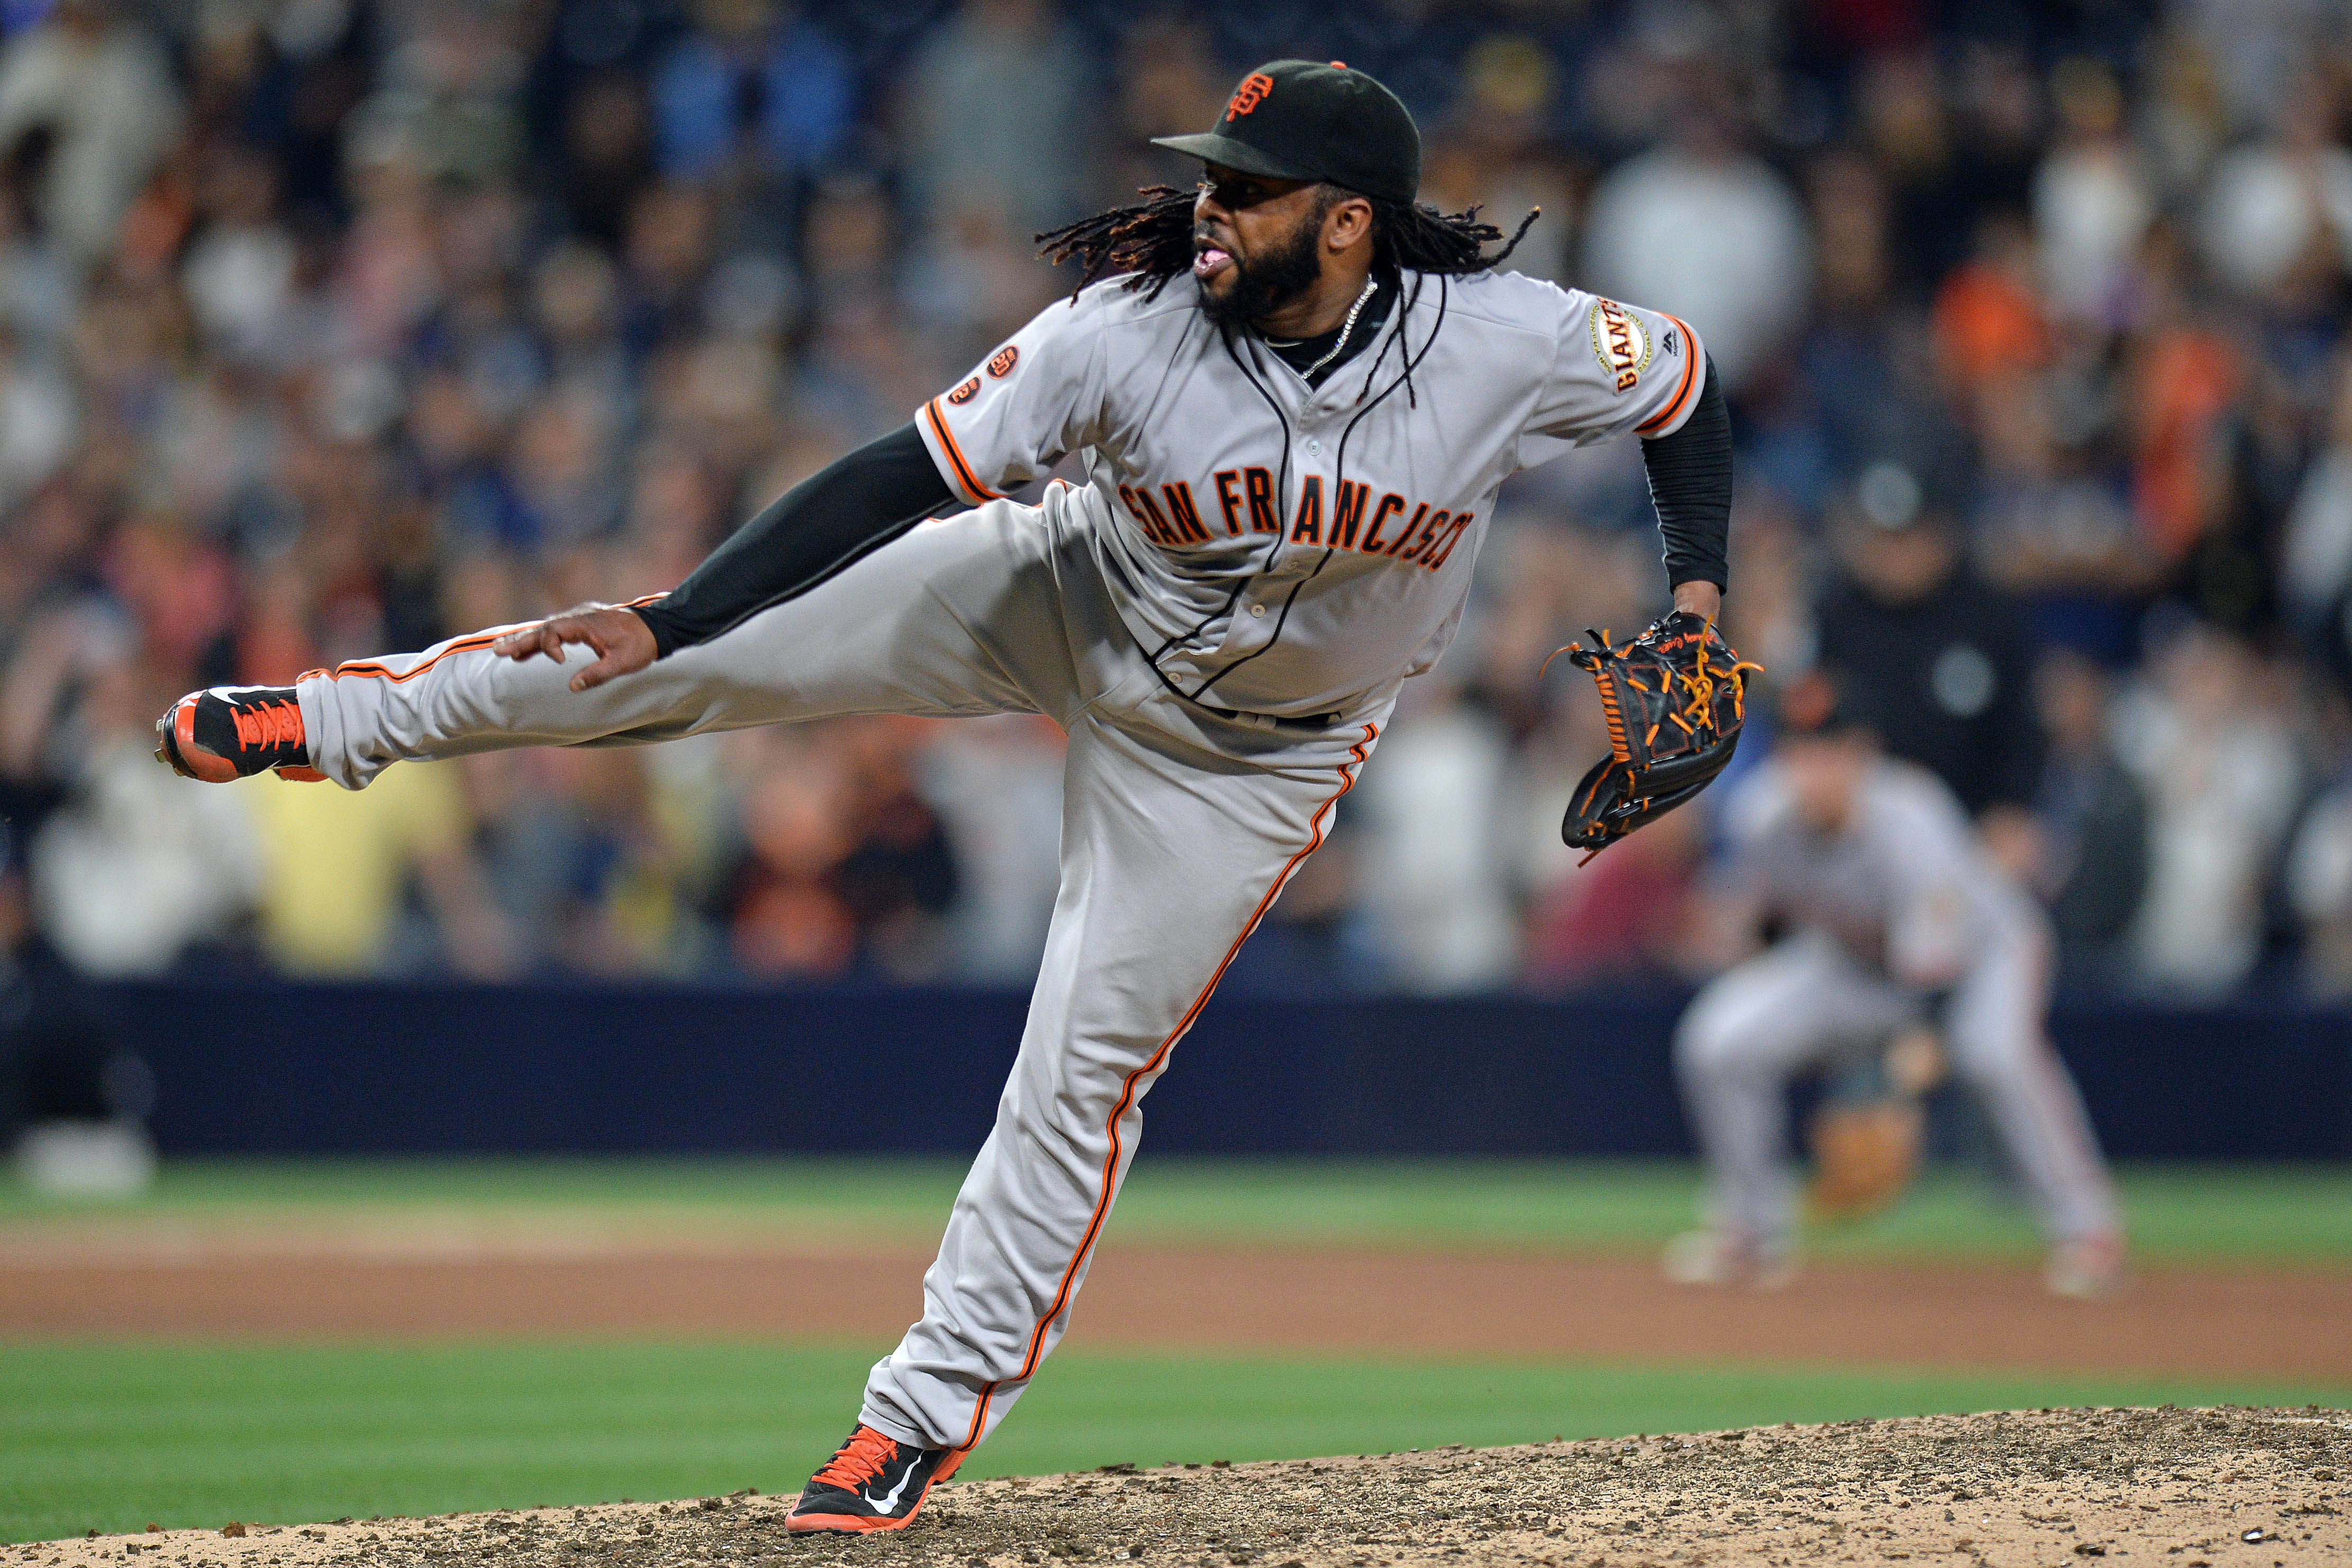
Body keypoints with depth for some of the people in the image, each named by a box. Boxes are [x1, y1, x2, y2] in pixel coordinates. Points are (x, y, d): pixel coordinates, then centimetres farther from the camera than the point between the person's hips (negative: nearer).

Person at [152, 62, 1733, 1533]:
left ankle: (933, 1411, 15)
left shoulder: (1511, 341, -28)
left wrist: (1700, 595, -22)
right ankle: (341, 715, 12)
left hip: (1251, 746, 0)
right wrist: (665, 623, -31)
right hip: (1063, 600, 0)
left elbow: (1685, 381, -9)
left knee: (1087, 1070, 0)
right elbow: (905, 477, -26)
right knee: (710, 649, -6)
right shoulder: (1130, 326, -28)